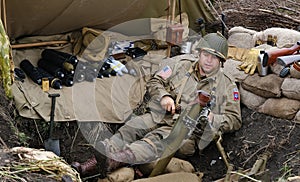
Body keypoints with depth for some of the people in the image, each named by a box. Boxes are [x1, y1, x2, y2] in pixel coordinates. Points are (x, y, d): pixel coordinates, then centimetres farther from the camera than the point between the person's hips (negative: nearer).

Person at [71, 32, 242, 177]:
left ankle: (115, 160, -59)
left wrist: (211, 118, -10)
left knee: (156, 141, -36)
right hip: (158, 116, 4)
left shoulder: (227, 85, 10)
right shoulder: (181, 66, 17)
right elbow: (155, 82, 20)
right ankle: (93, 163, -40)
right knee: (129, 129, -26)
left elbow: (235, 120, 9)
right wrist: (163, 96, -2)